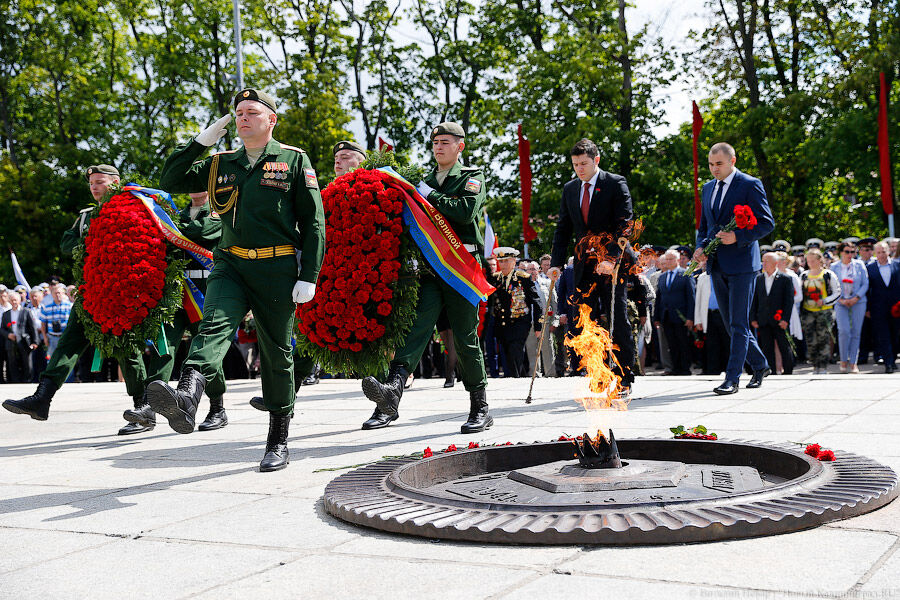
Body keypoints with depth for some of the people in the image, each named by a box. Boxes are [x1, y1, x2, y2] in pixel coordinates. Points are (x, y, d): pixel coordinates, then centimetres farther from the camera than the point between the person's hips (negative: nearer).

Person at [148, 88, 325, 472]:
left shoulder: (295, 161, 4)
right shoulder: (221, 164, 16)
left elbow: (313, 222, 0)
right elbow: (170, 181, 14)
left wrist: (309, 276, -8)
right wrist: (202, 141, 6)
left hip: (277, 268, -3)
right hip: (230, 264, 3)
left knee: (276, 353, 4)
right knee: (214, 325, -24)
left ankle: (278, 442, 15)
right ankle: (185, 400, -46)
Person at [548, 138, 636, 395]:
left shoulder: (616, 184, -3)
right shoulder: (570, 189, 12)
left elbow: (624, 224, -11)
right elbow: (563, 229, 13)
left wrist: (611, 258, -22)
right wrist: (556, 262, 2)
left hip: (613, 263, -5)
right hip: (585, 266, 5)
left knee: (618, 320, -2)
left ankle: (624, 378, 6)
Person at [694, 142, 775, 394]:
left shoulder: (750, 185, -5)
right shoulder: (708, 188, 15)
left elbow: (767, 223, -8)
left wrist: (737, 237, -20)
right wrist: (700, 247, 3)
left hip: (741, 263, -7)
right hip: (717, 265, 7)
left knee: (738, 324, -6)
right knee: (730, 323, 12)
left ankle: (732, 378, -5)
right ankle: (759, 365, 29)